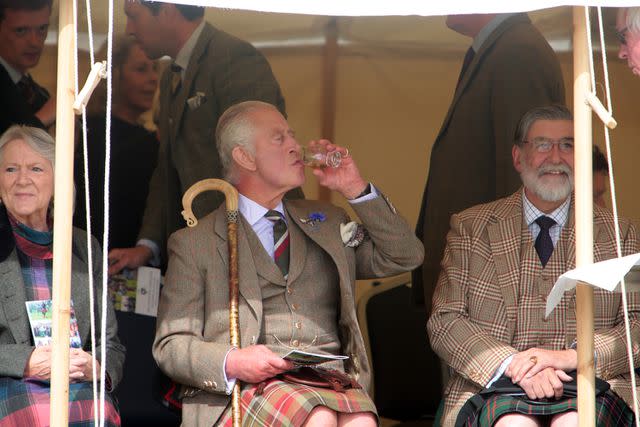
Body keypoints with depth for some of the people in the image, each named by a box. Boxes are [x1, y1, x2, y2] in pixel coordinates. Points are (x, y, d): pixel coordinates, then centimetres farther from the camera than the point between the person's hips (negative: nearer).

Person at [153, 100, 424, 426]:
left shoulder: (327, 223, 26)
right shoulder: (195, 244, 11)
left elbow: (406, 257, 23)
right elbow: (170, 345, 6)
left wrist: (357, 191, 13)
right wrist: (231, 363, -15)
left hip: (329, 385, 4)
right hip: (240, 393, -3)